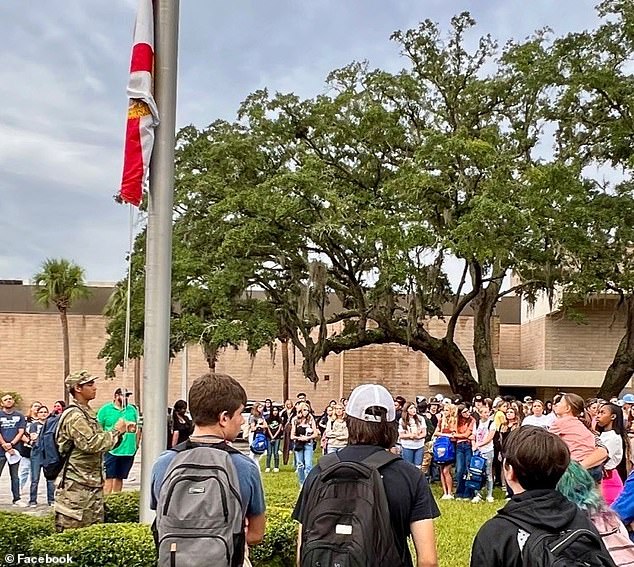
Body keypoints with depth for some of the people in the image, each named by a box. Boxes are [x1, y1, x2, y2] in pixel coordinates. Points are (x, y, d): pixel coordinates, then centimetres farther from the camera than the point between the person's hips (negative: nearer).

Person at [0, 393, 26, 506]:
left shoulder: (19, 416, 9)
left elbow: (21, 432, 3)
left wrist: (11, 444, -10)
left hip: (15, 449, 2)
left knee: (15, 476, 8)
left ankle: (17, 499, 12)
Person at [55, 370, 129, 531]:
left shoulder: (88, 413, 16)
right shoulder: (74, 415, -16)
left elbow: (102, 442, 19)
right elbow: (91, 444, -25)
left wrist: (122, 431, 5)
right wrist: (116, 430, -14)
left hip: (93, 484, 10)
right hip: (76, 486, -10)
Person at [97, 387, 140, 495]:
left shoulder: (132, 409, 12)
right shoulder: (105, 409, -1)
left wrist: (136, 443, 12)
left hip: (128, 450, 4)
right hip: (111, 450, -4)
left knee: (120, 478, 13)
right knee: (109, 478, -8)